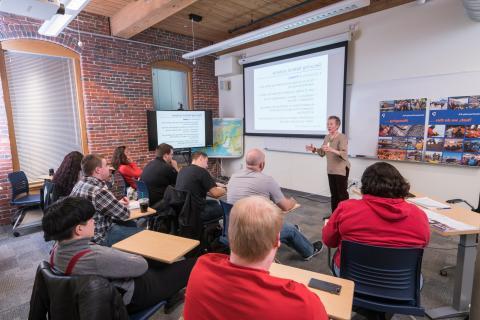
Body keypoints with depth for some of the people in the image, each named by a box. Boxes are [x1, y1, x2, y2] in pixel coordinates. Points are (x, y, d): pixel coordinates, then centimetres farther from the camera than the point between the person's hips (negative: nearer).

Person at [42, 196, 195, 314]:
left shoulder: (57, 250, -9)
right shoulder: (96, 258, -37)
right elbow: (141, 265, -24)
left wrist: (123, 256, -4)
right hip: (130, 297, -8)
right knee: (191, 264, 1)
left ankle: (170, 294, 33)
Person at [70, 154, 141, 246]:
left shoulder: (80, 183, 1)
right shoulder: (98, 191, -30)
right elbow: (124, 214, -19)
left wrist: (118, 203, 1)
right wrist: (121, 206, 3)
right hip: (99, 237, -10)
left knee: (132, 224, 21)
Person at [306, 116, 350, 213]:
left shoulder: (342, 137, -15)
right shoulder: (327, 137, 6)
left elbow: (344, 154, -28)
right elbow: (322, 153, 12)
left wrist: (332, 150, -43)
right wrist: (314, 149, -6)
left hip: (341, 170, -7)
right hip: (330, 170, 7)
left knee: (342, 193, -2)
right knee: (333, 193, 14)